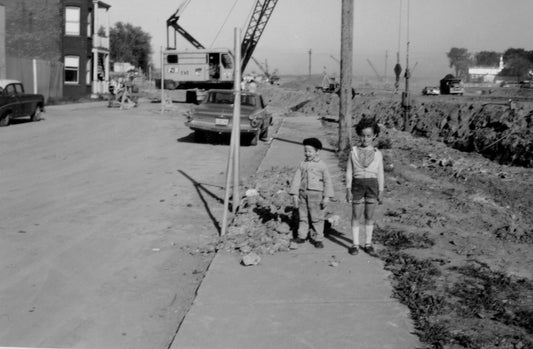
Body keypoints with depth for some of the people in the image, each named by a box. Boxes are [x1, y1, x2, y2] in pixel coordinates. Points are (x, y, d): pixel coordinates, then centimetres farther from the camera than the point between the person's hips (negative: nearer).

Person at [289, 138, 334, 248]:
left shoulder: (321, 166, -2)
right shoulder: (302, 165, 7)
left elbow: (327, 181, -1)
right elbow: (297, 179, 7)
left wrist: (327, 196, -6)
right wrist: (295, 194, 1)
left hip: (316, 194, -3)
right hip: (303, 193, 3)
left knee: (316, 218, 1)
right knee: (303, 216, 9)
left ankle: (318, 239, 10)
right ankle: (302, 236, 20)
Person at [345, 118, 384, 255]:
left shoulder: (377, 154, 3)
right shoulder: (354, 152, 1)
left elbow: (380, 174, 6)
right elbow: (349, 172, 3)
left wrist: (381, 192, 4)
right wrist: (348, 190, -1)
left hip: (372, 185, 1)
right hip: (357, 184, -1)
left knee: (369, 216, 7)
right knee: (356, 216, 2)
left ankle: (368, 243, 19)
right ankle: (355, 244, 10)